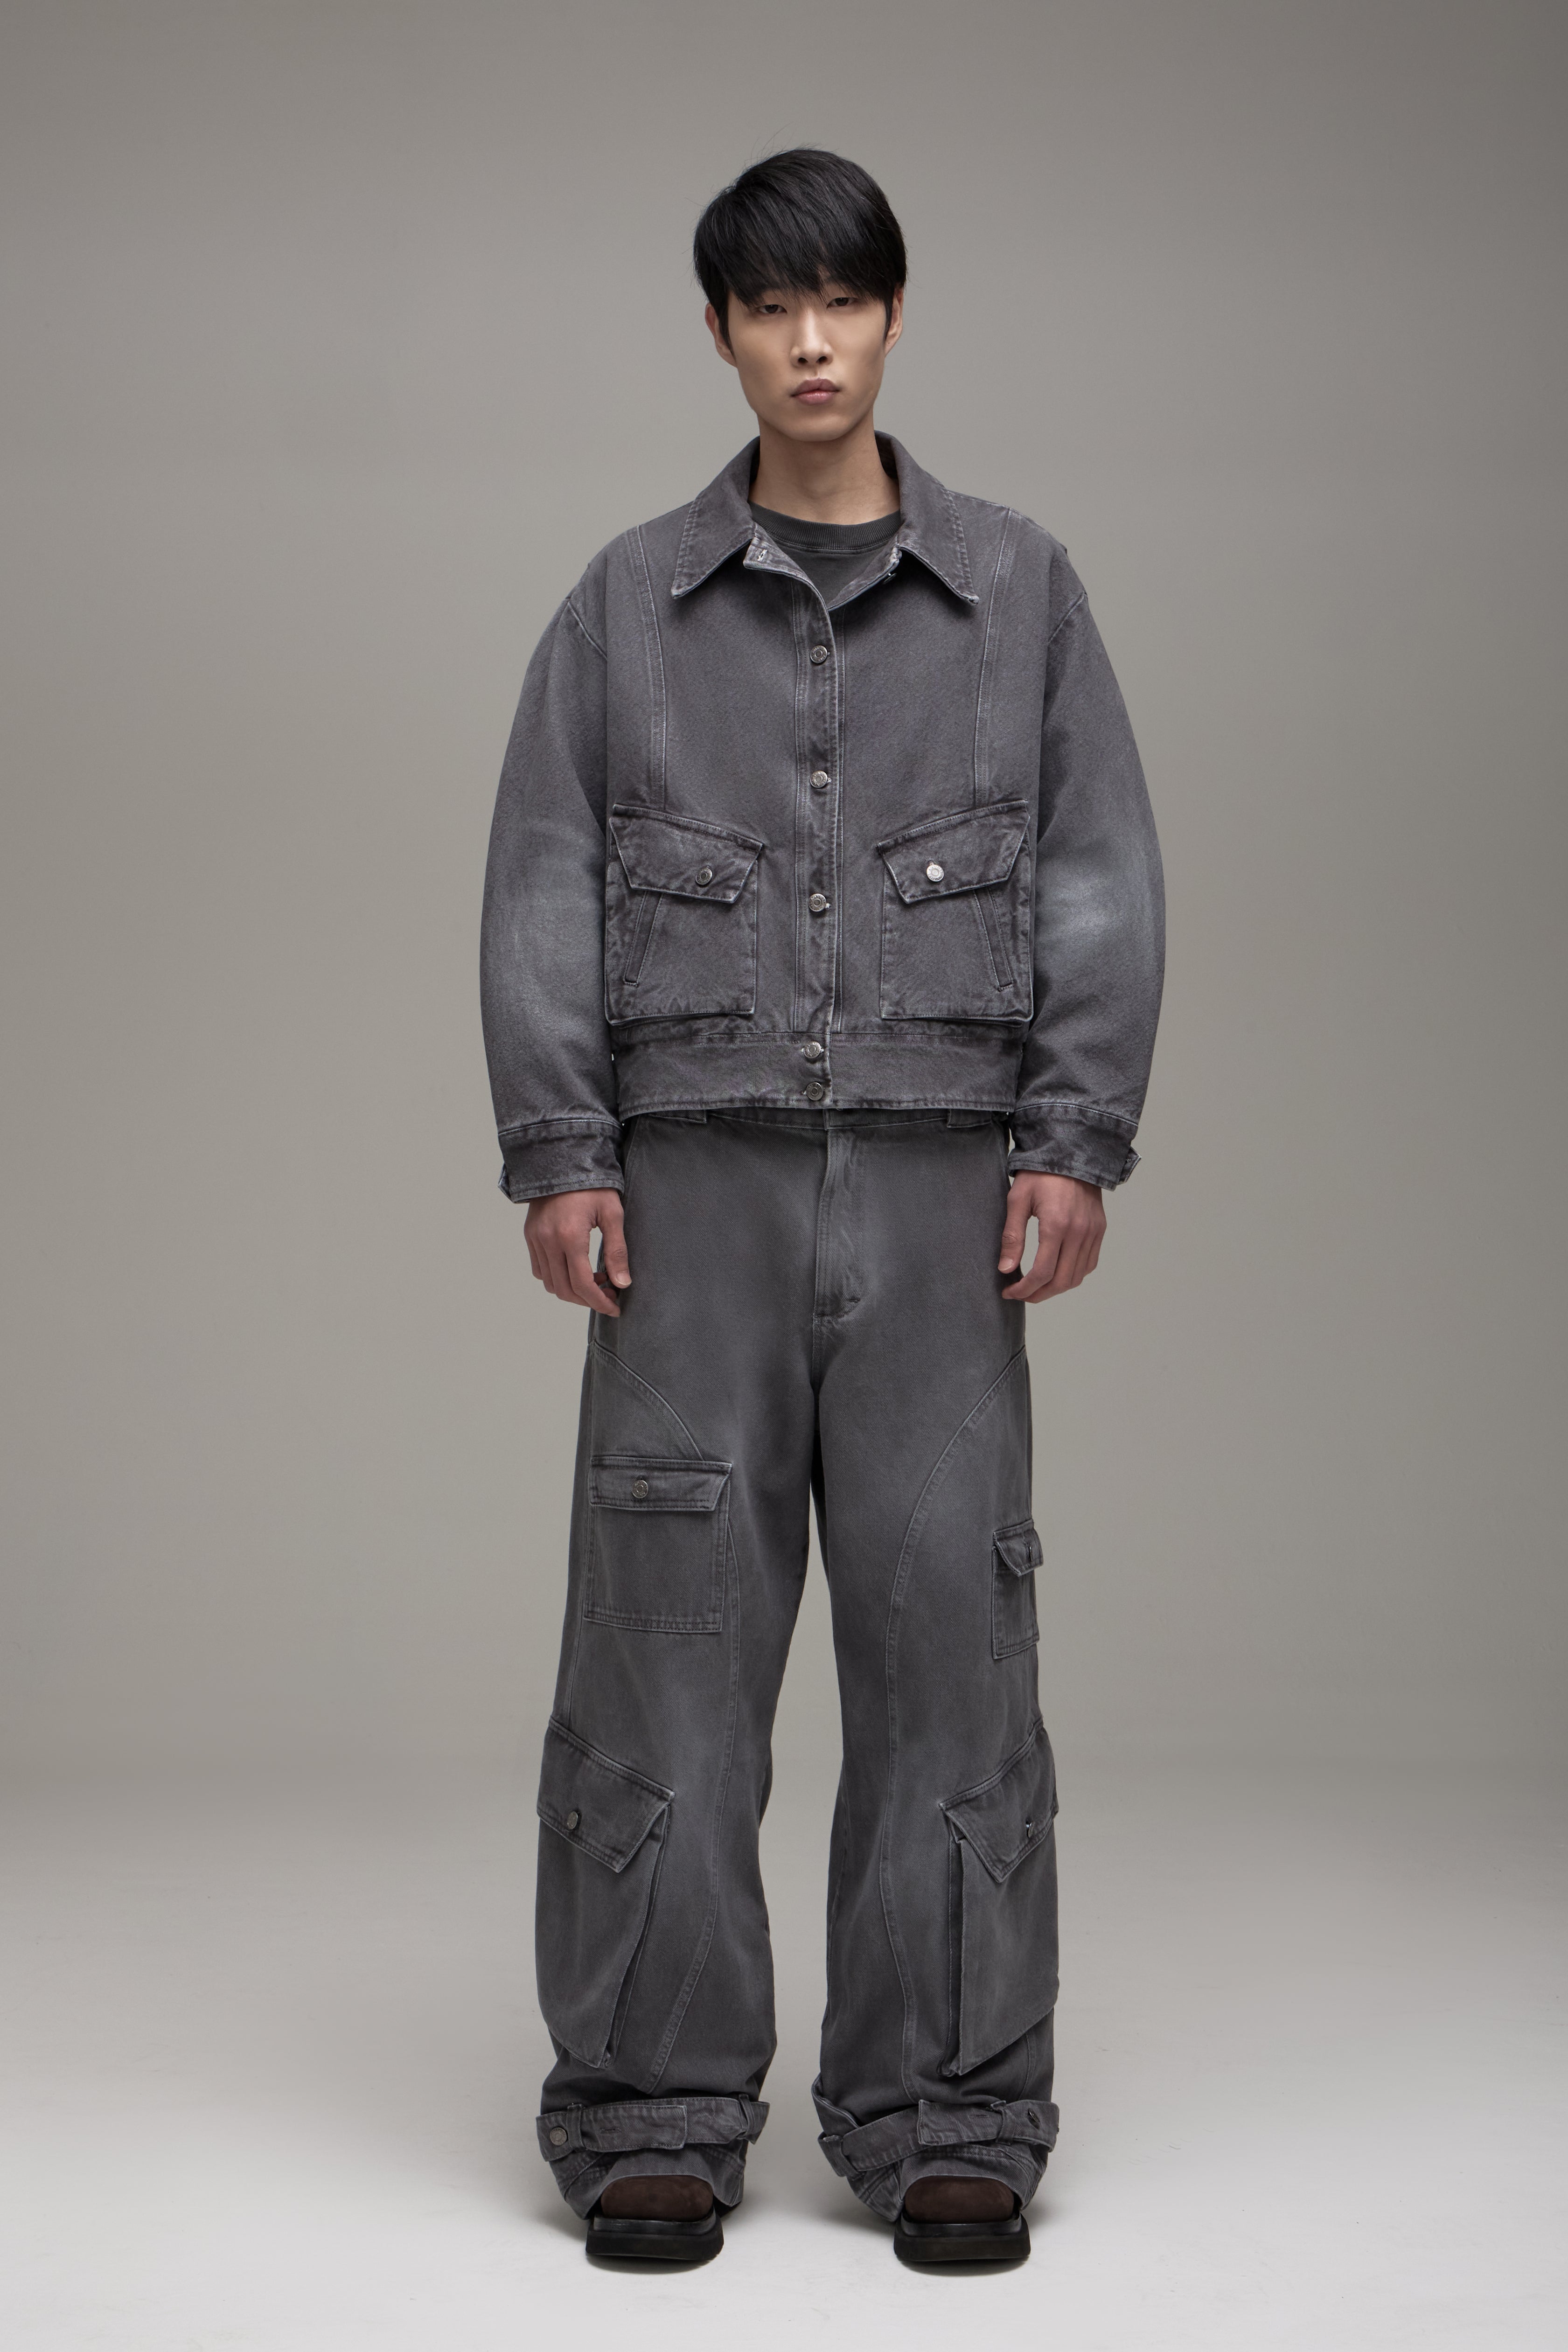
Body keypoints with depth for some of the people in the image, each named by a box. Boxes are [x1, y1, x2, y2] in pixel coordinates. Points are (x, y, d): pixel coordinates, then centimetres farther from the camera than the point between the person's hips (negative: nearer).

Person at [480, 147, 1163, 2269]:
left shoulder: (1018, 591, 10)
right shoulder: (629, 603, 10)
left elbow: (1100, 877, 6)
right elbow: (545, 883, 6)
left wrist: (1075, 1137, -4)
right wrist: (557, 1152, -4)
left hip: (937, 1176, 0)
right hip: (697, 1172, 0)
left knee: (948, 1617, -1)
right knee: (671, 1630, -1)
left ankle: (949, 2117, 10)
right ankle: (656, 2113, 9)